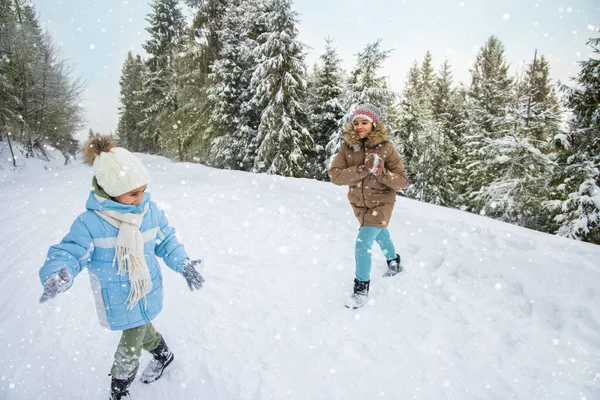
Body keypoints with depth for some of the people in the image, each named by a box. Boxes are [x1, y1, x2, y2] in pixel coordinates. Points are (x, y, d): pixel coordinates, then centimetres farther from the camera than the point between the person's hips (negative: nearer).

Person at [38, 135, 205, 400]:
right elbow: (68, 253, -17)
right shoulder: (90, 223, -20)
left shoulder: (151, 211, -11)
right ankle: (163, 354, 54)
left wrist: (183, 264, -11)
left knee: (131, 343, 15)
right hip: (119, 302, -1)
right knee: (139, 331, 22)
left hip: (146, 295, 1)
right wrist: (58, 274, -40)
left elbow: (167, 241, 1)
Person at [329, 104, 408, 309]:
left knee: (363, 244, -15)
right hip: (358, 203, 4)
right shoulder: (347, 147, -12)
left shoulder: (386, 148, -19)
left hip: (381, 202, -4)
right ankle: (394, 263, 56)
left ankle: (362, 288, 7)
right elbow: (335, 175, -23)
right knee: (379, 234, 27)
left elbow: (402, 181, -17)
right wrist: (362, 170, -34)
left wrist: (382, 173, -34)